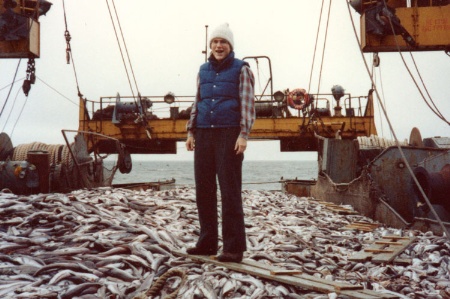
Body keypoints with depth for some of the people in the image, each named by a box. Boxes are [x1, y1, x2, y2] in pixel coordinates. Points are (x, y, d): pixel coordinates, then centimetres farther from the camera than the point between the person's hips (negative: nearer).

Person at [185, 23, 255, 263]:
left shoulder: (241, 69, 3)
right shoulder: (203, 70, 16)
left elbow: (248, 104, -4)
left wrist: (244, 135, -14)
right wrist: (191, 132, 11)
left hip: (229, 135, -5)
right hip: (204, 135, 5)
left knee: (230, 191, -7)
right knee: (204, 190, 6)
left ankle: (234, 247, -2)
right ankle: (207, 242, 17)